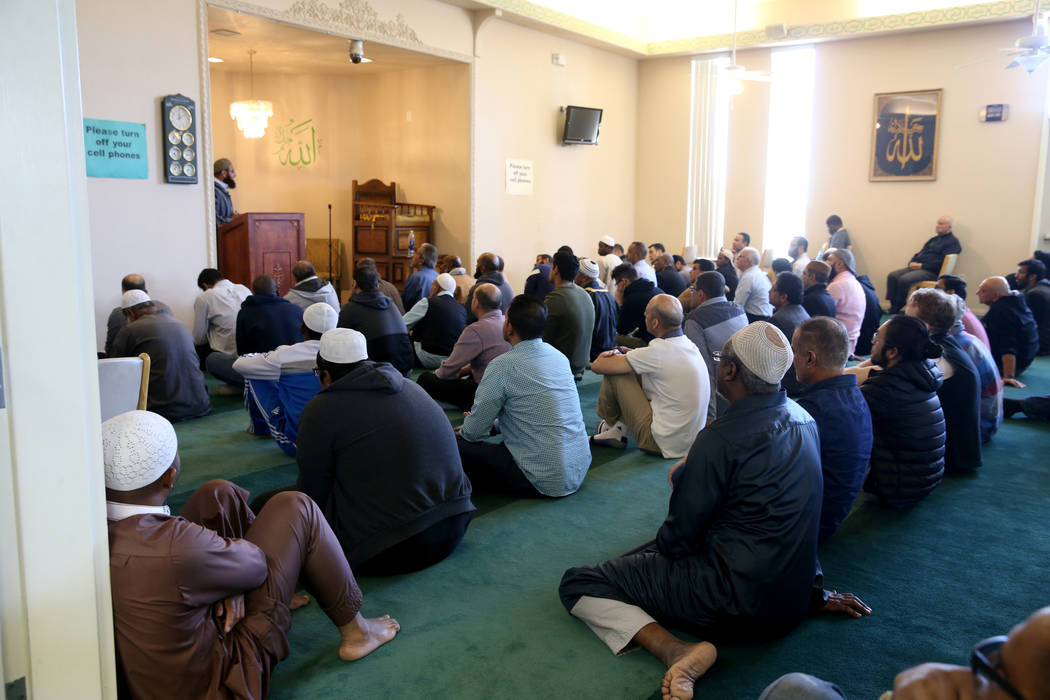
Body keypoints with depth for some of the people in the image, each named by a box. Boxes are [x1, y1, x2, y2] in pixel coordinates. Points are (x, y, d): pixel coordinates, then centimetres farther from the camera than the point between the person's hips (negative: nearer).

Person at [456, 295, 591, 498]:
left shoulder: (502, 365, -16)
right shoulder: (559, 356, 6)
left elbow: (473, 432, -9)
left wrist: (467, 428, 14)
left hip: (547, 481, -8)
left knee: (458, 447, -3)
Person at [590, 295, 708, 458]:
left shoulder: (658, 352, -22)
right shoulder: (689, 345, 2)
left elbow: (597, 366, -14)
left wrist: (614, 355, 8)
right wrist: (632, 354, 5)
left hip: (663, 444, -8)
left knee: (613, 374, -4)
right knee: (636, 372, 15)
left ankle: (610, 425, 22)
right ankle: (619, 431, 21)